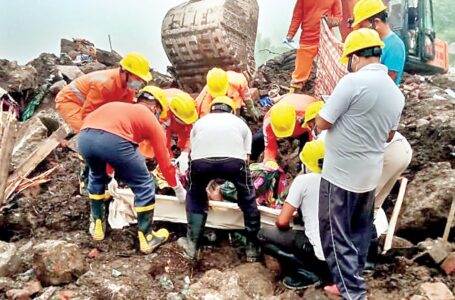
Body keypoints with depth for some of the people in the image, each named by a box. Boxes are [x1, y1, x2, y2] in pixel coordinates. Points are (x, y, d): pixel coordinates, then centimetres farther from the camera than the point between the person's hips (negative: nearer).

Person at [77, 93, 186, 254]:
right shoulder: (151, 119, 23)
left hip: (84, 138, 6)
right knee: (144, 187, 14)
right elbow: (164, 161, 25)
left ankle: (97, 225, 43)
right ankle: (146, 238, 24)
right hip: (114, 140, -6)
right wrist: (179, 189, 40)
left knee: (96, 176, 36)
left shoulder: (117, 106, 39)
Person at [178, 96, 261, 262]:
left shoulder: (200, 121, 36)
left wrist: (208, 187, 49)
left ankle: (192, 244, 34)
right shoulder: (240, 123, 34)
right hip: (234, 159, 0)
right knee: (247, 198, 28)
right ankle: (252, 246, 35)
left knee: (195, 196, 31)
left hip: (201, 159, 1)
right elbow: (246, 157, 30)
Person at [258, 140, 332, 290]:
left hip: (321, 252, -6)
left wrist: (286, 226, 15)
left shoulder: (303, 180, -7)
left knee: (264, 234, 9)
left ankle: (306, 272, -2)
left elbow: (282, 222, -9)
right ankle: (324, 270, 13)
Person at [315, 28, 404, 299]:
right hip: (371, 174, 8)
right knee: (360, 231, 20)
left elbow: (322, 123, -16)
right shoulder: (396, 92, 5)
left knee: (336, 234, 5)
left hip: (341, 174, -8)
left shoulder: (353, 81, -20)